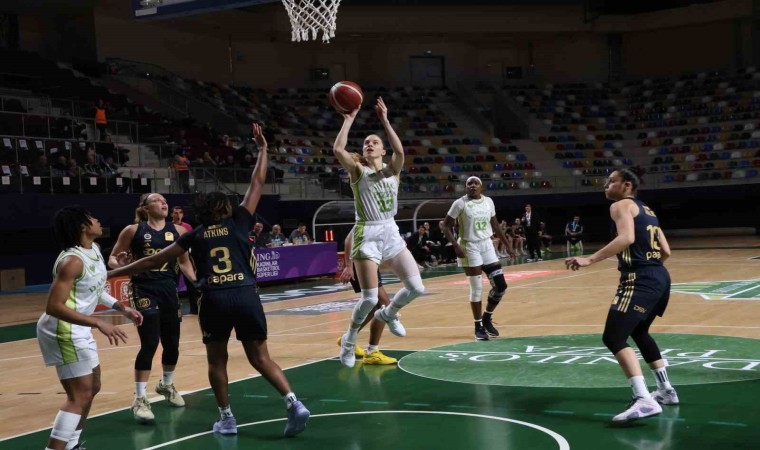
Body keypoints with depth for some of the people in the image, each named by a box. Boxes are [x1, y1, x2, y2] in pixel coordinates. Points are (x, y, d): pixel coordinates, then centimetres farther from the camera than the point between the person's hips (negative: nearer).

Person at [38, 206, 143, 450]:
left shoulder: (94, 250, 5)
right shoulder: (72, 260, -25)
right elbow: (53, 307, -32)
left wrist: (122, 308, 15)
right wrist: (99, 323, -36)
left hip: (78, 329, 10)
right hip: (64, 330, -10)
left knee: (92, 387, 20)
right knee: (80, 396, -12)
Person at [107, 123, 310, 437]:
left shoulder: (195, 235, 14)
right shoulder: (239, 222, 12)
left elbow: (154, 261, 16)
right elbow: (257, 184, 18)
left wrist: (112, 273, 24)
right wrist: (262, 149, 30)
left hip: (214, 299, 0)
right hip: (246, 296, 0)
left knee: (217, 360, 17)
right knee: (260, 358, 8)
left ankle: (226, 418, 17)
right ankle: (293, 404, -8)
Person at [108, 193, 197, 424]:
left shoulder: (178, 231, 5)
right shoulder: (133, 231, -3)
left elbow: (184, 262, 15)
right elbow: (112, 259, 2)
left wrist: (196, 281, 0)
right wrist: (120, 264, -21)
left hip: (169, 290, 4)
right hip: (144, 290, -4)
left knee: (172, 343, 13)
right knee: (150, 344, -12)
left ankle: (167, 385, 40)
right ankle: (140, 399, -2)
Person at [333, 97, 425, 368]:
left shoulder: (392, 170, 8)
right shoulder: (358, 170, 0)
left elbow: (400, 151, -14)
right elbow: (338, 149, -18)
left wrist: (384, 121, -13)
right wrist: (349, 119, -12)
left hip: (391, 233, 4)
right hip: (367, 235, -4)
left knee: (416, 287, -3)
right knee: (370, 297, -10)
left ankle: (388, 314, 28)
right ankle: (349, 340, 15)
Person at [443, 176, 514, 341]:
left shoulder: (488, 201, 5)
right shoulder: (460, 203, -10)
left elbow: (495, 225, 17)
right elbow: (446, 226, -8)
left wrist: (507, 244, 14)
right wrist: (456, 246, -18)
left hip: (487, 245, 5)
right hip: (470, 247, -5)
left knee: (500, 286, 0)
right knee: (477, 289, -3)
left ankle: (487, 318, 21)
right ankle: (479, 326, 11)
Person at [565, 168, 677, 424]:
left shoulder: (620, 206, -1)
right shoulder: (646, 211, 24)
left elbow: (626, 238, -21)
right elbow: (666, 251, 21)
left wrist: (590, 260, -22)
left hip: (640, 280, -10)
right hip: (660, 277, 10)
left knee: (613, 337, -15)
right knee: (639, 332, 29)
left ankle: (644, 400, -28)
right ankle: (666, 390, 35)